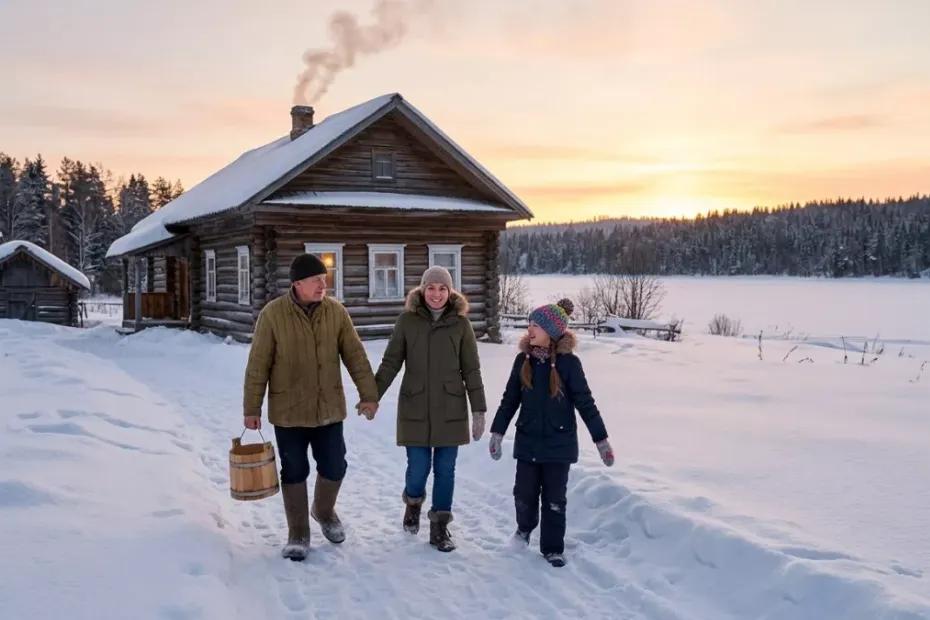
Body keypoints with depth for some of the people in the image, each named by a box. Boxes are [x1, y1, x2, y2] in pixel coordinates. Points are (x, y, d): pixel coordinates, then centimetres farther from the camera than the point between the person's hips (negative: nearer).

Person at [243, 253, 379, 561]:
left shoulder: (336, 311, -4)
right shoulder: (272, 314, -12)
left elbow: (355, 356, 1)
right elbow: (258, 365, -8)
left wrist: (369, 394, -1)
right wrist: (252, 408, -6)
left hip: (329, 409, 3)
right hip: (288, 412, -2)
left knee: (334, 467, 11)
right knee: (294, 472, 8)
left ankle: (324, 511, 40)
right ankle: (298, 533, 25)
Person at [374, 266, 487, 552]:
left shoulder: (460, 323, -1)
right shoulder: (407, 320, -3)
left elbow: (471, 370, 2)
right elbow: (390, 363, 2)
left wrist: (479, 410, 0)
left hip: (450, 410, 1)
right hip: (415, 409, -1)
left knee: (445, 470, 6)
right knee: (418, 469, 1)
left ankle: (439, 528, 23)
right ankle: (413, 502, 35)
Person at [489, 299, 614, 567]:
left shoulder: (568, 362, -11)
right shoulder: (523, 360, -1)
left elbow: (585, 403, -6)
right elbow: (510, 399, 8)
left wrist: (601, 440, -6)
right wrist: (497, 432, 8)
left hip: (559, 443, -3)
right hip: (527, 441, 3)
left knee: (554, 499, 6)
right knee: (524, 494, 8)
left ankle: (553, 548, 23)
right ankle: (525, 527, 39)